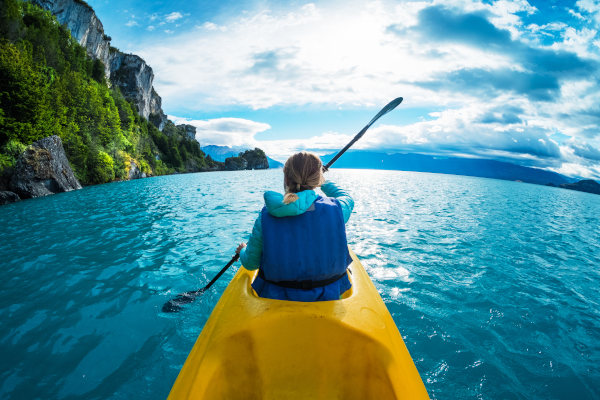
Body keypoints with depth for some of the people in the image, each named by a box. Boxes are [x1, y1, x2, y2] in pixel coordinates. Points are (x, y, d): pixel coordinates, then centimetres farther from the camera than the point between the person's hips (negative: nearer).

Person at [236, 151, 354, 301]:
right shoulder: (335, 210, -19)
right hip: (327, 297, 1)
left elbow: (250, 264, -6)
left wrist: (242, 251, 19)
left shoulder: (265, 217, -20)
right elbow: (347, 198, 8)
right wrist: (324, 183, 28)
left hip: (276, 298, 0)